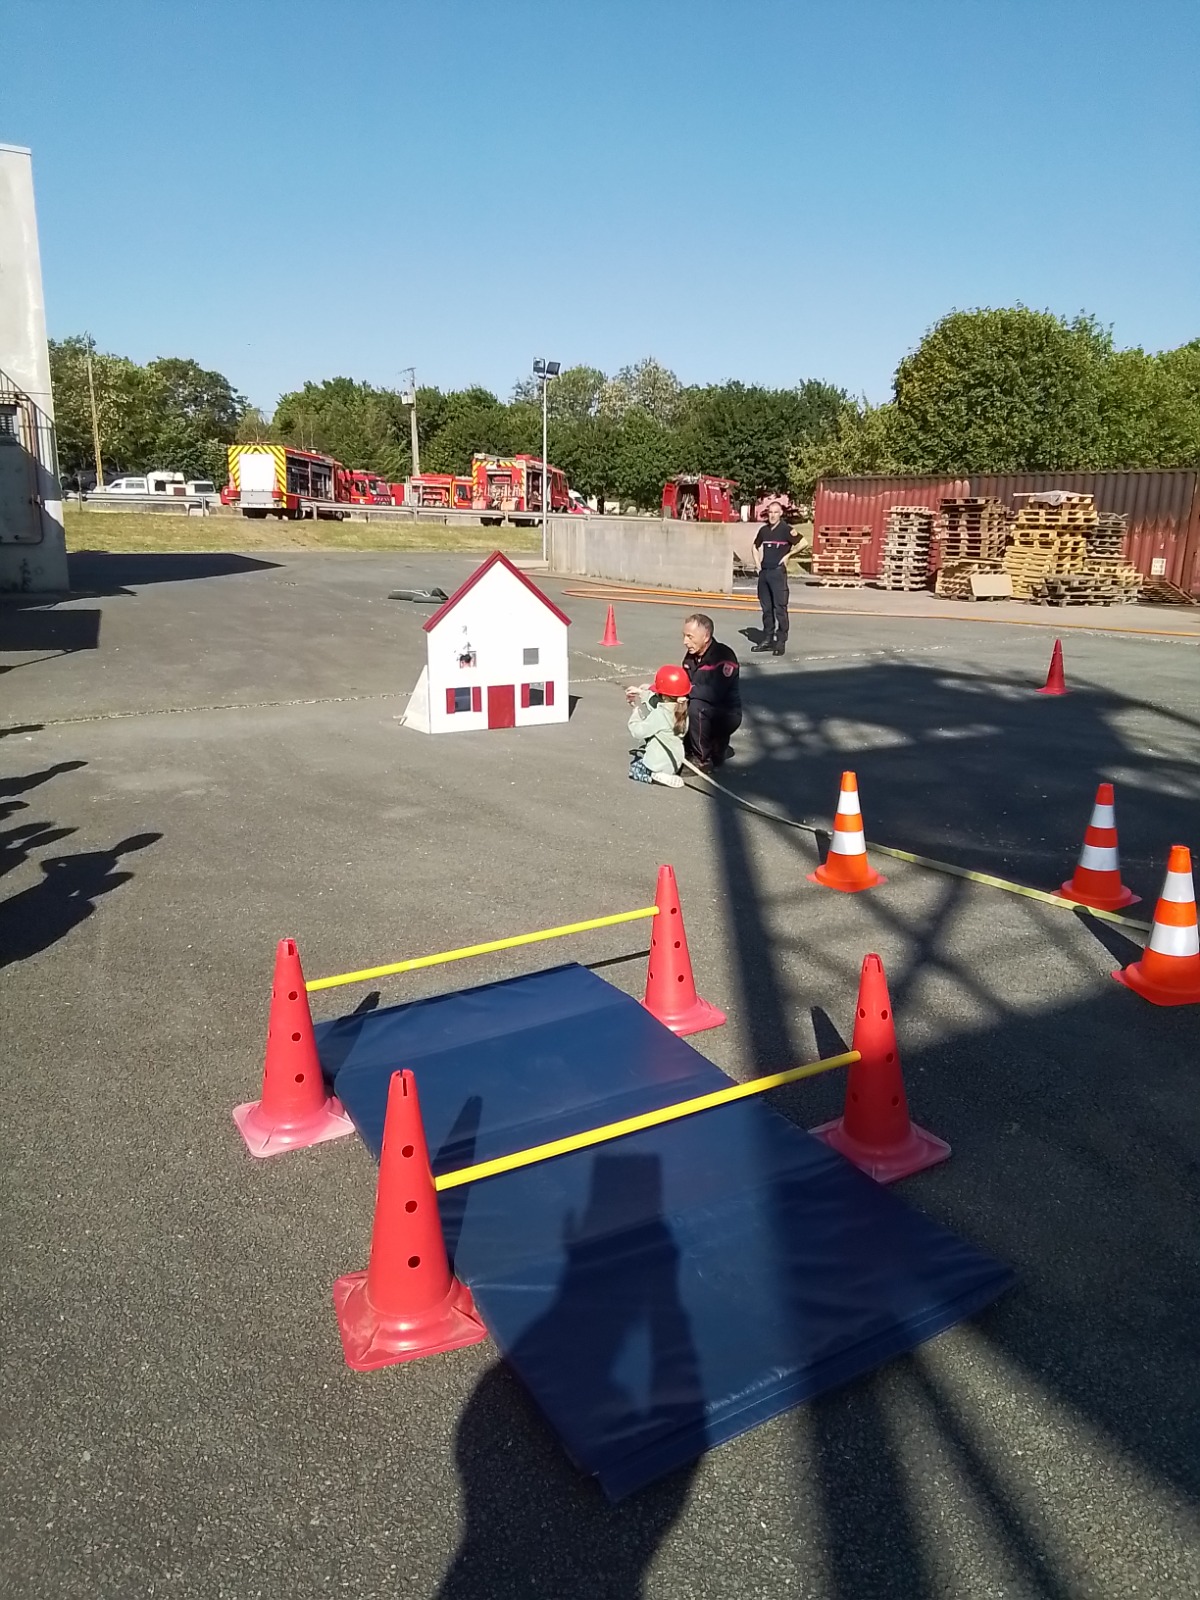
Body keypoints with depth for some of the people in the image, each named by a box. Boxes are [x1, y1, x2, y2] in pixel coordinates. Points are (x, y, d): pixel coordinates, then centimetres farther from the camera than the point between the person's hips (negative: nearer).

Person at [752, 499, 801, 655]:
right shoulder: (764, 530, 11)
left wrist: (787, 555, -9)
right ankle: (767, 639, 18)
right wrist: (758, 563, 15)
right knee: (766, 607, 11)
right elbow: (756, 546, 28)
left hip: (778, 572, -6)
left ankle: (781, 641, -6)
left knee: (780, 607, -7)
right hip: (764, 572, 6)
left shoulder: (785, 530, -6)